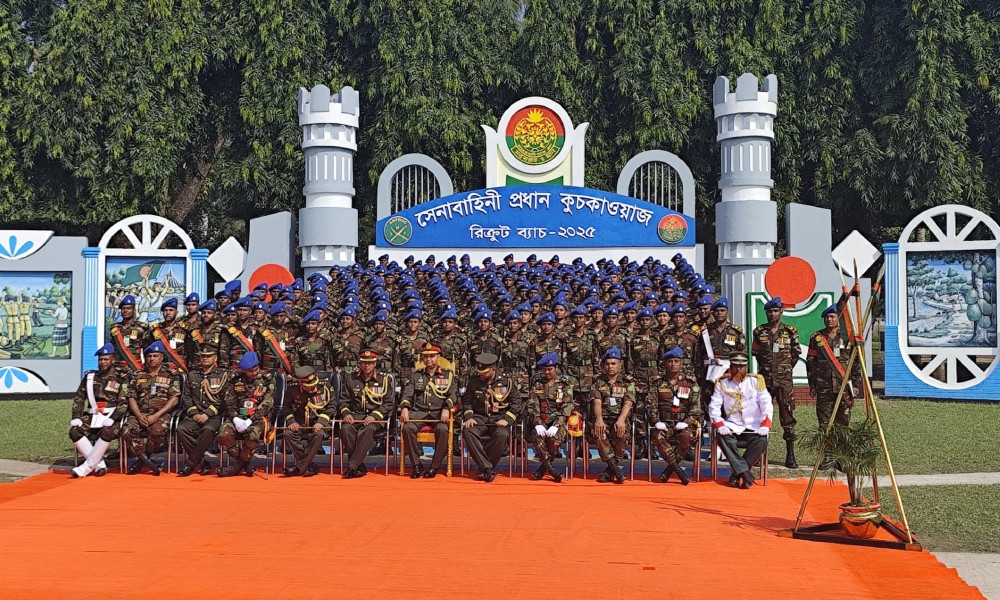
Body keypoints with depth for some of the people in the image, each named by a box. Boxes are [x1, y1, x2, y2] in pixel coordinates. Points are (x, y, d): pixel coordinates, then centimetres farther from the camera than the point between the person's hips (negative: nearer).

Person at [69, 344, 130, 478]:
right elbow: (79, 398, 16)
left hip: (112, 417, -4)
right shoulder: (90, 377, 17)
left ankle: (88, 466, -25)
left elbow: (124, 402, -6)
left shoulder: (121, 377, 3)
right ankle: (99, 464, -18)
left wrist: (112, 419, -20)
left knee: (107, 433, -35)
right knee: (75, 431, -22)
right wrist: (76, 417, 0)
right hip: (92, 416, 4)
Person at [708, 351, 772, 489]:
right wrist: (720, 425, -18)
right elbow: (714, 406, -1)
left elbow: (766, 404, -2)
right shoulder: (722, 383, 4)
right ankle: (745, 473, -34)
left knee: (761, 441, -31)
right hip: (732, 426, 0)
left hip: (753, 426, 0)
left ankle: (737, 474, -20)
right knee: (721, 436, -32)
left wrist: (765, 425, -17)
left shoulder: (756, 381, 3)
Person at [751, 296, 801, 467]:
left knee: (788, 415, -4)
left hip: (784, 381, -2)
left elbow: (796, 355, 11)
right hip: (764, 379, 2)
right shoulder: (759, 332, 6)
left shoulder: (790, 332, 2)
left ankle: (790, 455, -2)